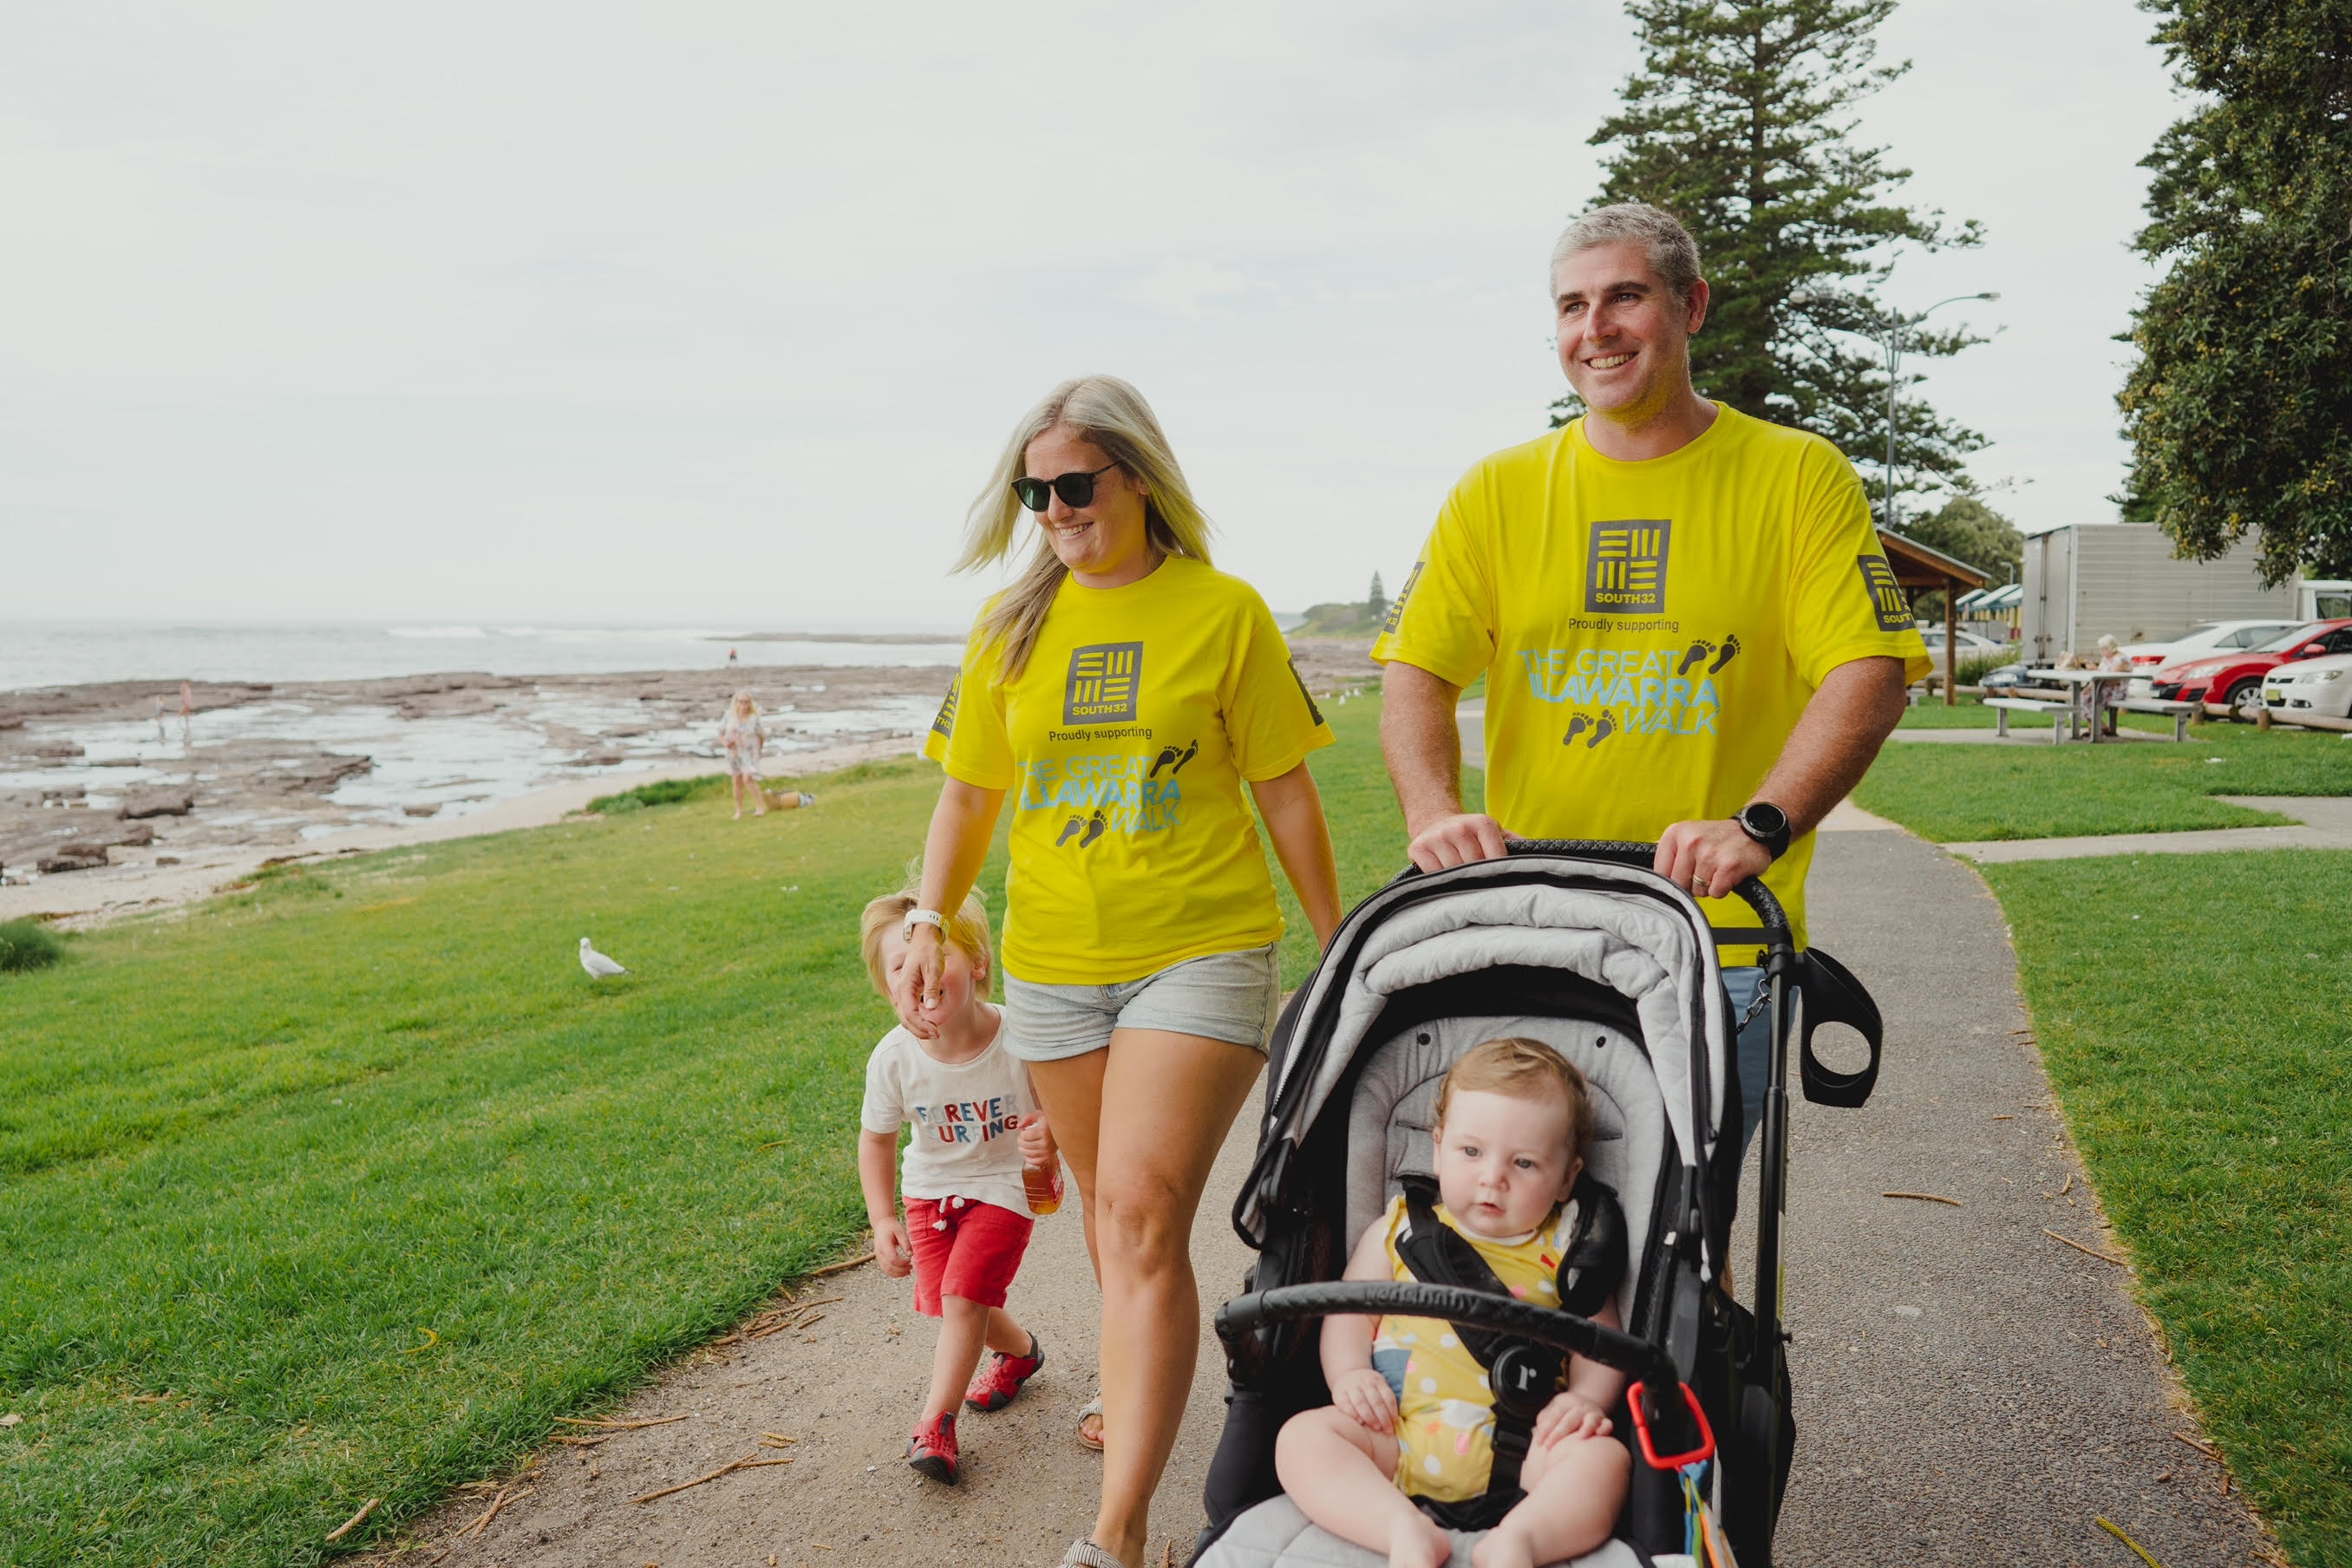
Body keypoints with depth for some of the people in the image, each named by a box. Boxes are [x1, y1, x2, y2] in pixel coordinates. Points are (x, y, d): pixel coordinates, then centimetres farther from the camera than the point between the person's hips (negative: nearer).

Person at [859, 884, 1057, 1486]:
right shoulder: (894, 1059, -21)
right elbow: (876, 1138, -3)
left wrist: (1052, 1136, -39)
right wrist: (882, 1220, -7)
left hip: (1004, 1185, -3)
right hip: (930, 1188, 3)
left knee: (963, 1295, -14)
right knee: (950, 1301, 7)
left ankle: (935, 1423, 4)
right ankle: (1019, 1350, 39)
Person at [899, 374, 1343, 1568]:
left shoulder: (1223, 610, -4)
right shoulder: (1012, 623, 6)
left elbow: (1285, 793, 1)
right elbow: (967, 795, 11)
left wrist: (1343, 947, 5)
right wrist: (928, 921, -3)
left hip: (1201, 951, -4)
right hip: (1052, 962, 4)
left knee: (1143, 1218, -13)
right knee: (1106, 1206, 19)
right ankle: (1139, 1383, 45)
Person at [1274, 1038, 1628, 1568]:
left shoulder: (1566, 1252, 10)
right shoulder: (1399, 1231, 13)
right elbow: (1349, 1311, 12)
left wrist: (1586, 1397, -12)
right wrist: (1349, 1374, -7)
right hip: (1398, 1435, 1)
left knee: (1604, 1457, -28)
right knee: (1302, 1435, -22)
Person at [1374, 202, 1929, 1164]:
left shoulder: (1800, 478, 2)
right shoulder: (1497, 492, 8)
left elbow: (1870, 673, -7)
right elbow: (1416, 669, 3)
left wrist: (1758, 826, -22)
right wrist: (1434, 813, -15)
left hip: (1722, 940, -2)